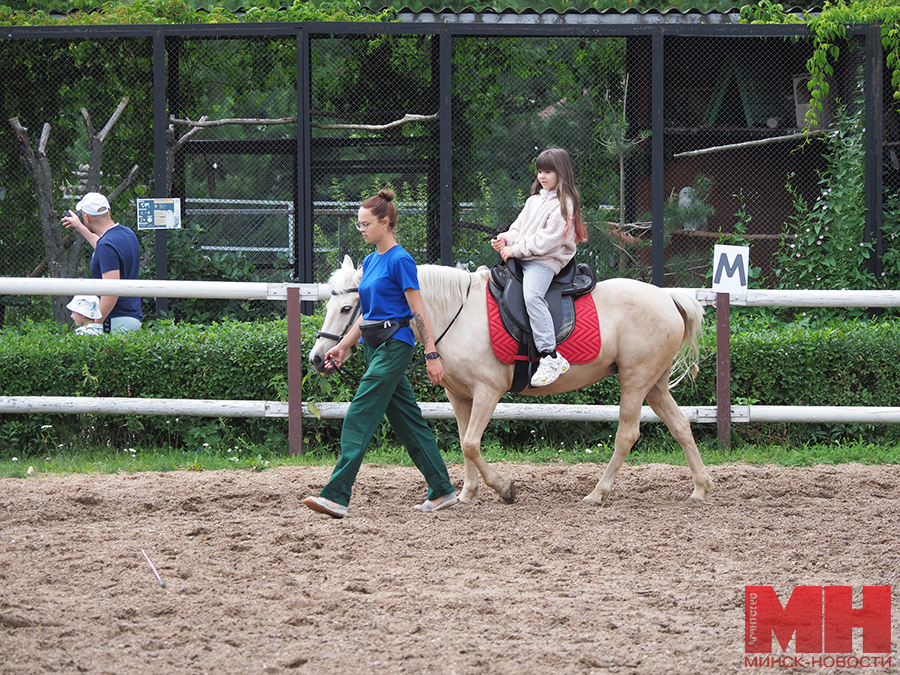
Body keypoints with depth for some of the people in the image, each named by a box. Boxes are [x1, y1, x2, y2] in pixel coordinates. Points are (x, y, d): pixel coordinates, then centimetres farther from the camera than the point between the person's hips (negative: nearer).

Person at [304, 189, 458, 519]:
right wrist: (343, 346, 13)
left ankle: (336, 497, -20)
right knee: (408, 421, 12)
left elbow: (418, 312, -14)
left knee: (359, 418, -15)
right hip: (374, 346, 9)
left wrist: (432, 355, -16)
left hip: (394, 345, -9)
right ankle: (442, 490, 19)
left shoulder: (400, 261, -11)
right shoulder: (370, 262, 15)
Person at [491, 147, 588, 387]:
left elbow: (547, 240, -15)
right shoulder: (535, 200, 21)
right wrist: (504, 240, -1)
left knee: (531, 295, -33)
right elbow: (519, 227, 21)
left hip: (545, 262, -10)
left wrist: (515, 250, -15)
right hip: (520, 260, 10)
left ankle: (550, 356, -37)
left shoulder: (563, 204, -7)